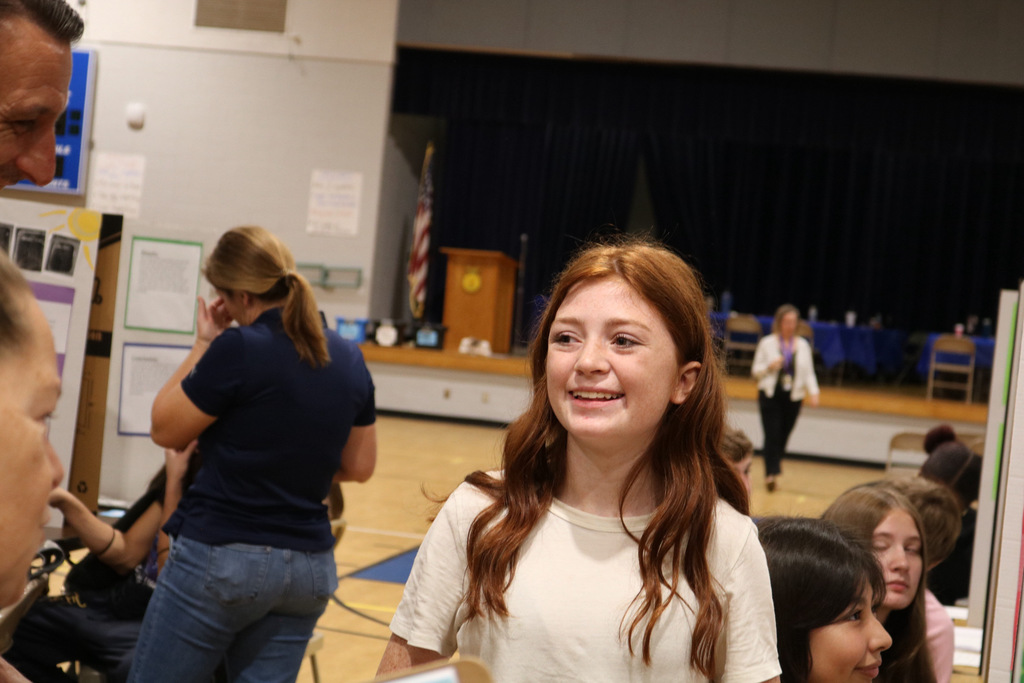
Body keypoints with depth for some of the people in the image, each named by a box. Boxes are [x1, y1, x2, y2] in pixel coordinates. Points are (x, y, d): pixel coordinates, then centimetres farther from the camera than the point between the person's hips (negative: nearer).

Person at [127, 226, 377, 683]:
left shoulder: (239, 349, -15)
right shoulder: (349, 360, 4)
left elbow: (165, 430, -4)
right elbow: (359, 467, 13)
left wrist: (203, 346, 3)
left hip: (221, 558, -6)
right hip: (309, 569, 6)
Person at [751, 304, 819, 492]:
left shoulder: (803, 345, 8)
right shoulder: (767, 343, 2)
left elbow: (809, 373, 9)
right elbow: (755, 370, 5)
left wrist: (813, 392, -6)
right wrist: (770, 366, -14)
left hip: (793, 397, 2)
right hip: (770, 395, -2)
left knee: (783, 436, 6)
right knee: (772, 435, -13)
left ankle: (772, 471, 24)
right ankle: (772, 472, -12)